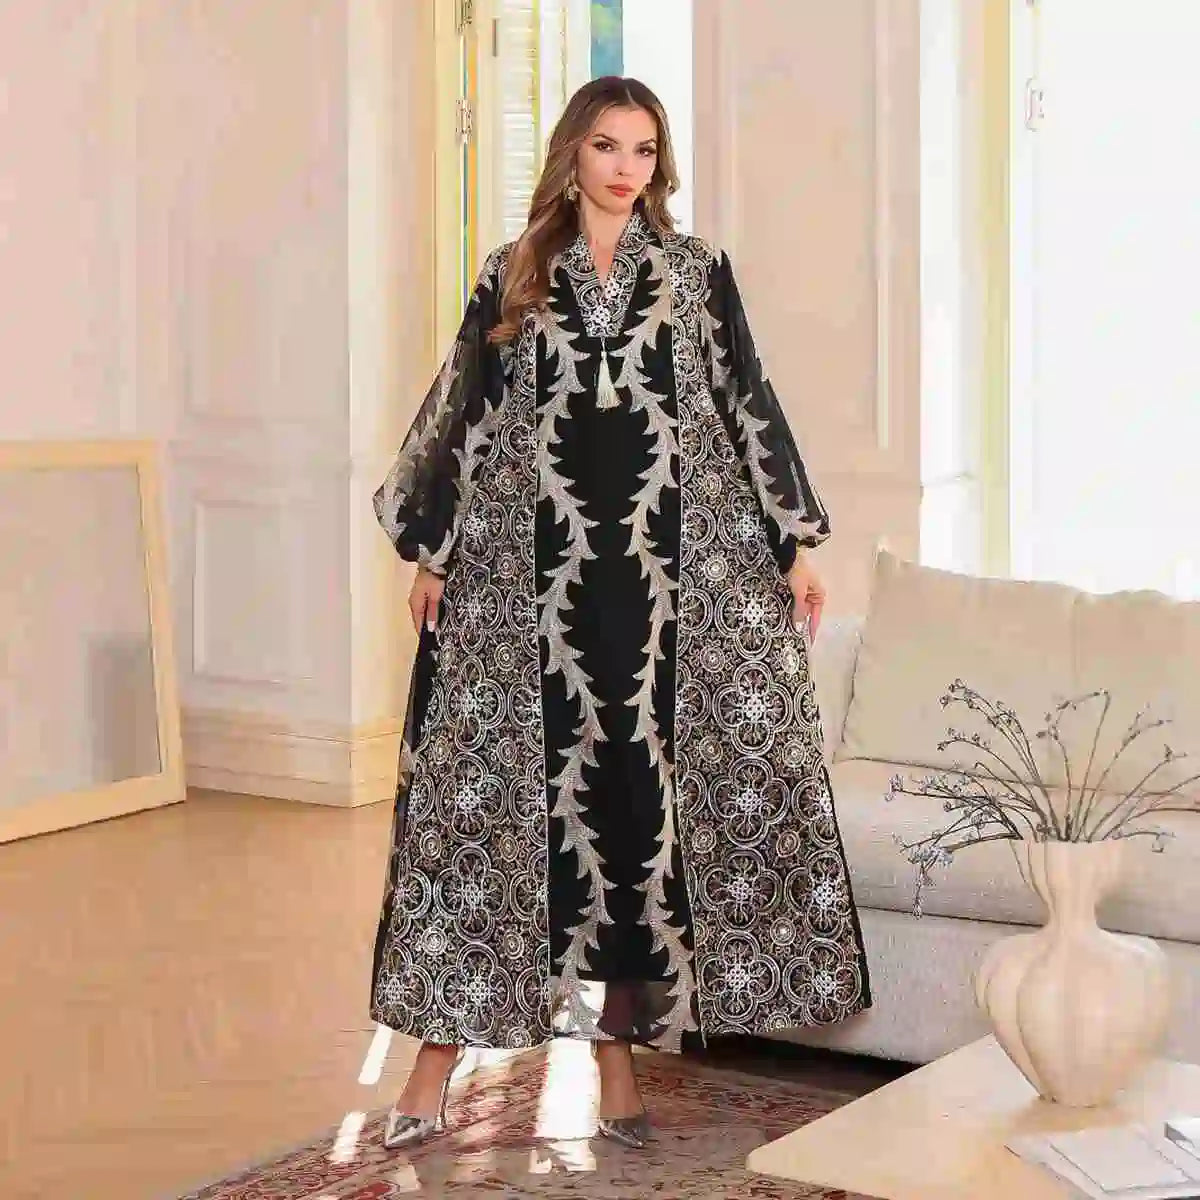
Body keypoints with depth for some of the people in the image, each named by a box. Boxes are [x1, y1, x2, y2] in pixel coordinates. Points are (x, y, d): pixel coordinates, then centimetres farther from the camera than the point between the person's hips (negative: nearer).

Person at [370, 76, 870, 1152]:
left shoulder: (697, 273, 8)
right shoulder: (514, 276, 8)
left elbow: (749, 406, 8)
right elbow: (464, 413, 9)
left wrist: (796, 544, 5)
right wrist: (429, 553, 5)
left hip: (665, 567, 0)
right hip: (531, 570, 0)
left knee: (642, 791, 1)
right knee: (500, 788, -1)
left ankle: (621, 1052, 10)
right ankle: (440, 1052, 4)